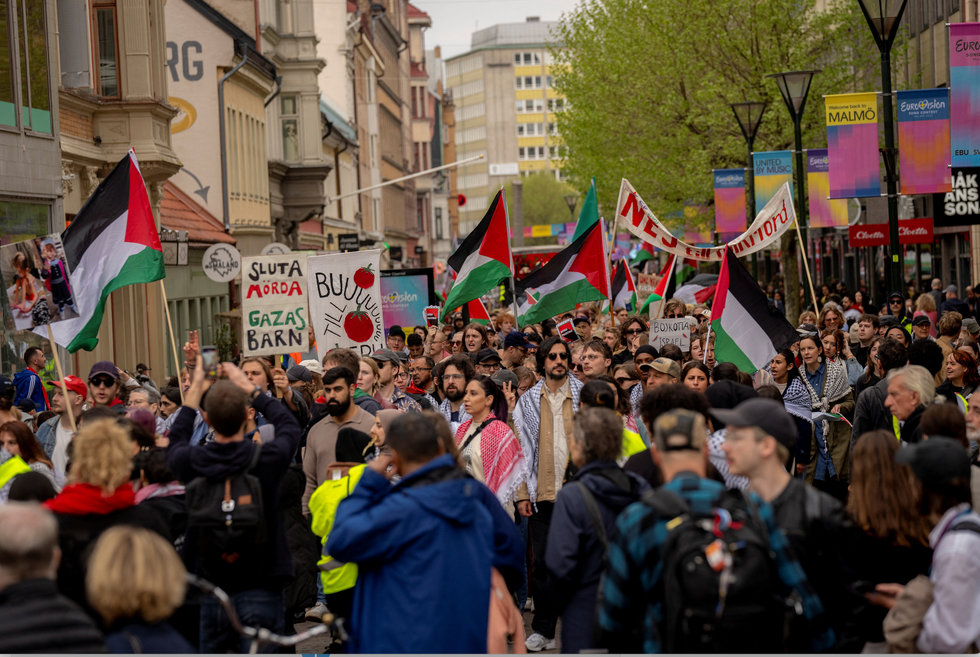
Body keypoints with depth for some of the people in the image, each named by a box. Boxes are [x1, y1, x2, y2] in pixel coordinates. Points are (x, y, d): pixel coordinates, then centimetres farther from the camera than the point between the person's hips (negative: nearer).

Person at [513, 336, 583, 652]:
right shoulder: (528, 402, 8)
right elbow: (521, 448, 6)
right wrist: (522, 493, -1)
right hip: (542, 495, 2)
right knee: (542, 562, 5)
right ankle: (543, 631, 13)